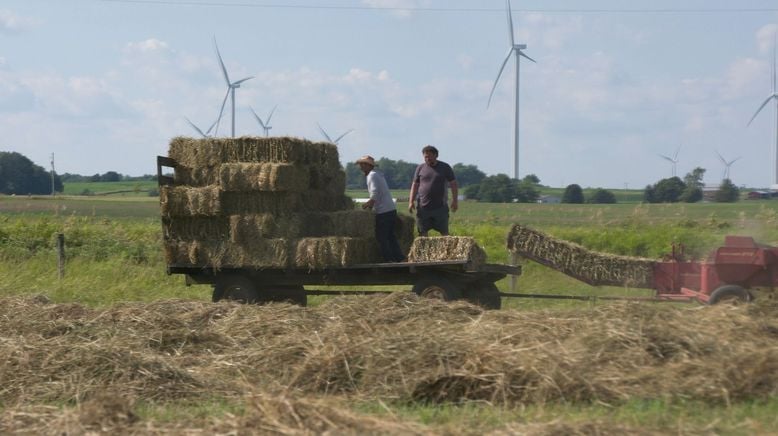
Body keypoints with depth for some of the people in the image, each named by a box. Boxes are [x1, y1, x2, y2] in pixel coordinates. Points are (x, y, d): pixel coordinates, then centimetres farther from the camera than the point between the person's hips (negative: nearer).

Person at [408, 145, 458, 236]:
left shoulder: (445, 167, 4)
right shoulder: (420, 168, 8)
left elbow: (453, 184, 5)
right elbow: (415, 185, 10)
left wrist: (455, 200, -3)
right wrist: (411, 201, 2)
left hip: (440, 207, -1)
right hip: (423, 207, 2)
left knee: (444, 232, -1)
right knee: (423, 232, 2)